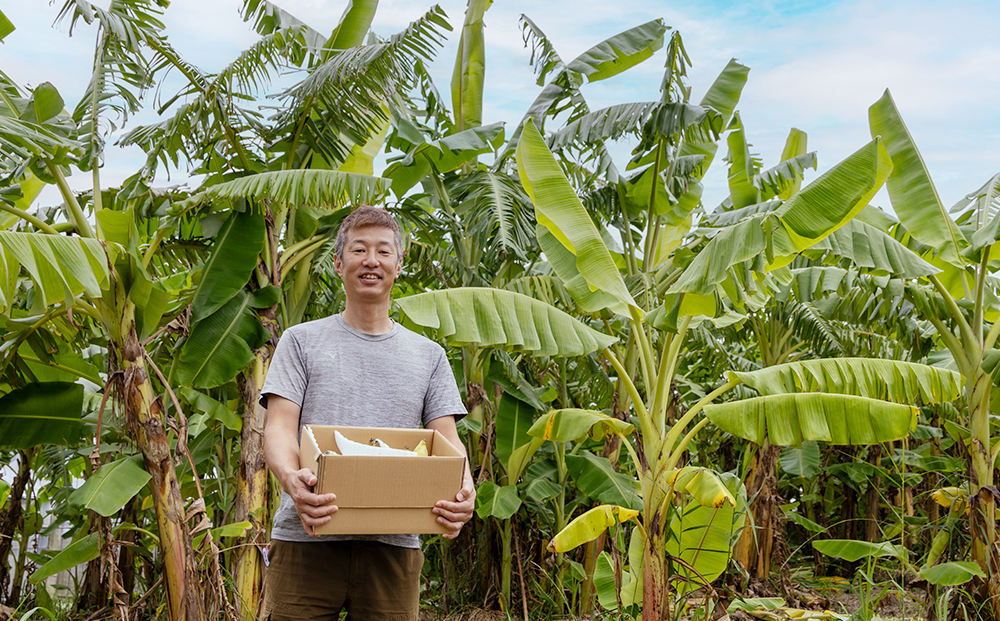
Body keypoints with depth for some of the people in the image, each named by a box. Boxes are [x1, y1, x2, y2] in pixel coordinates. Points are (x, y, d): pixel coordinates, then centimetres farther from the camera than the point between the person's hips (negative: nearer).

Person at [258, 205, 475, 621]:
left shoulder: (429, 356, 15)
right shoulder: (302, 341, 10)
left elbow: (446, 438, 7)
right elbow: (279, 427, 0)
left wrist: (464, 490, -16)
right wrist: (291, 477, -24)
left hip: (392, 546, 2)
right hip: (306, 540, -1)